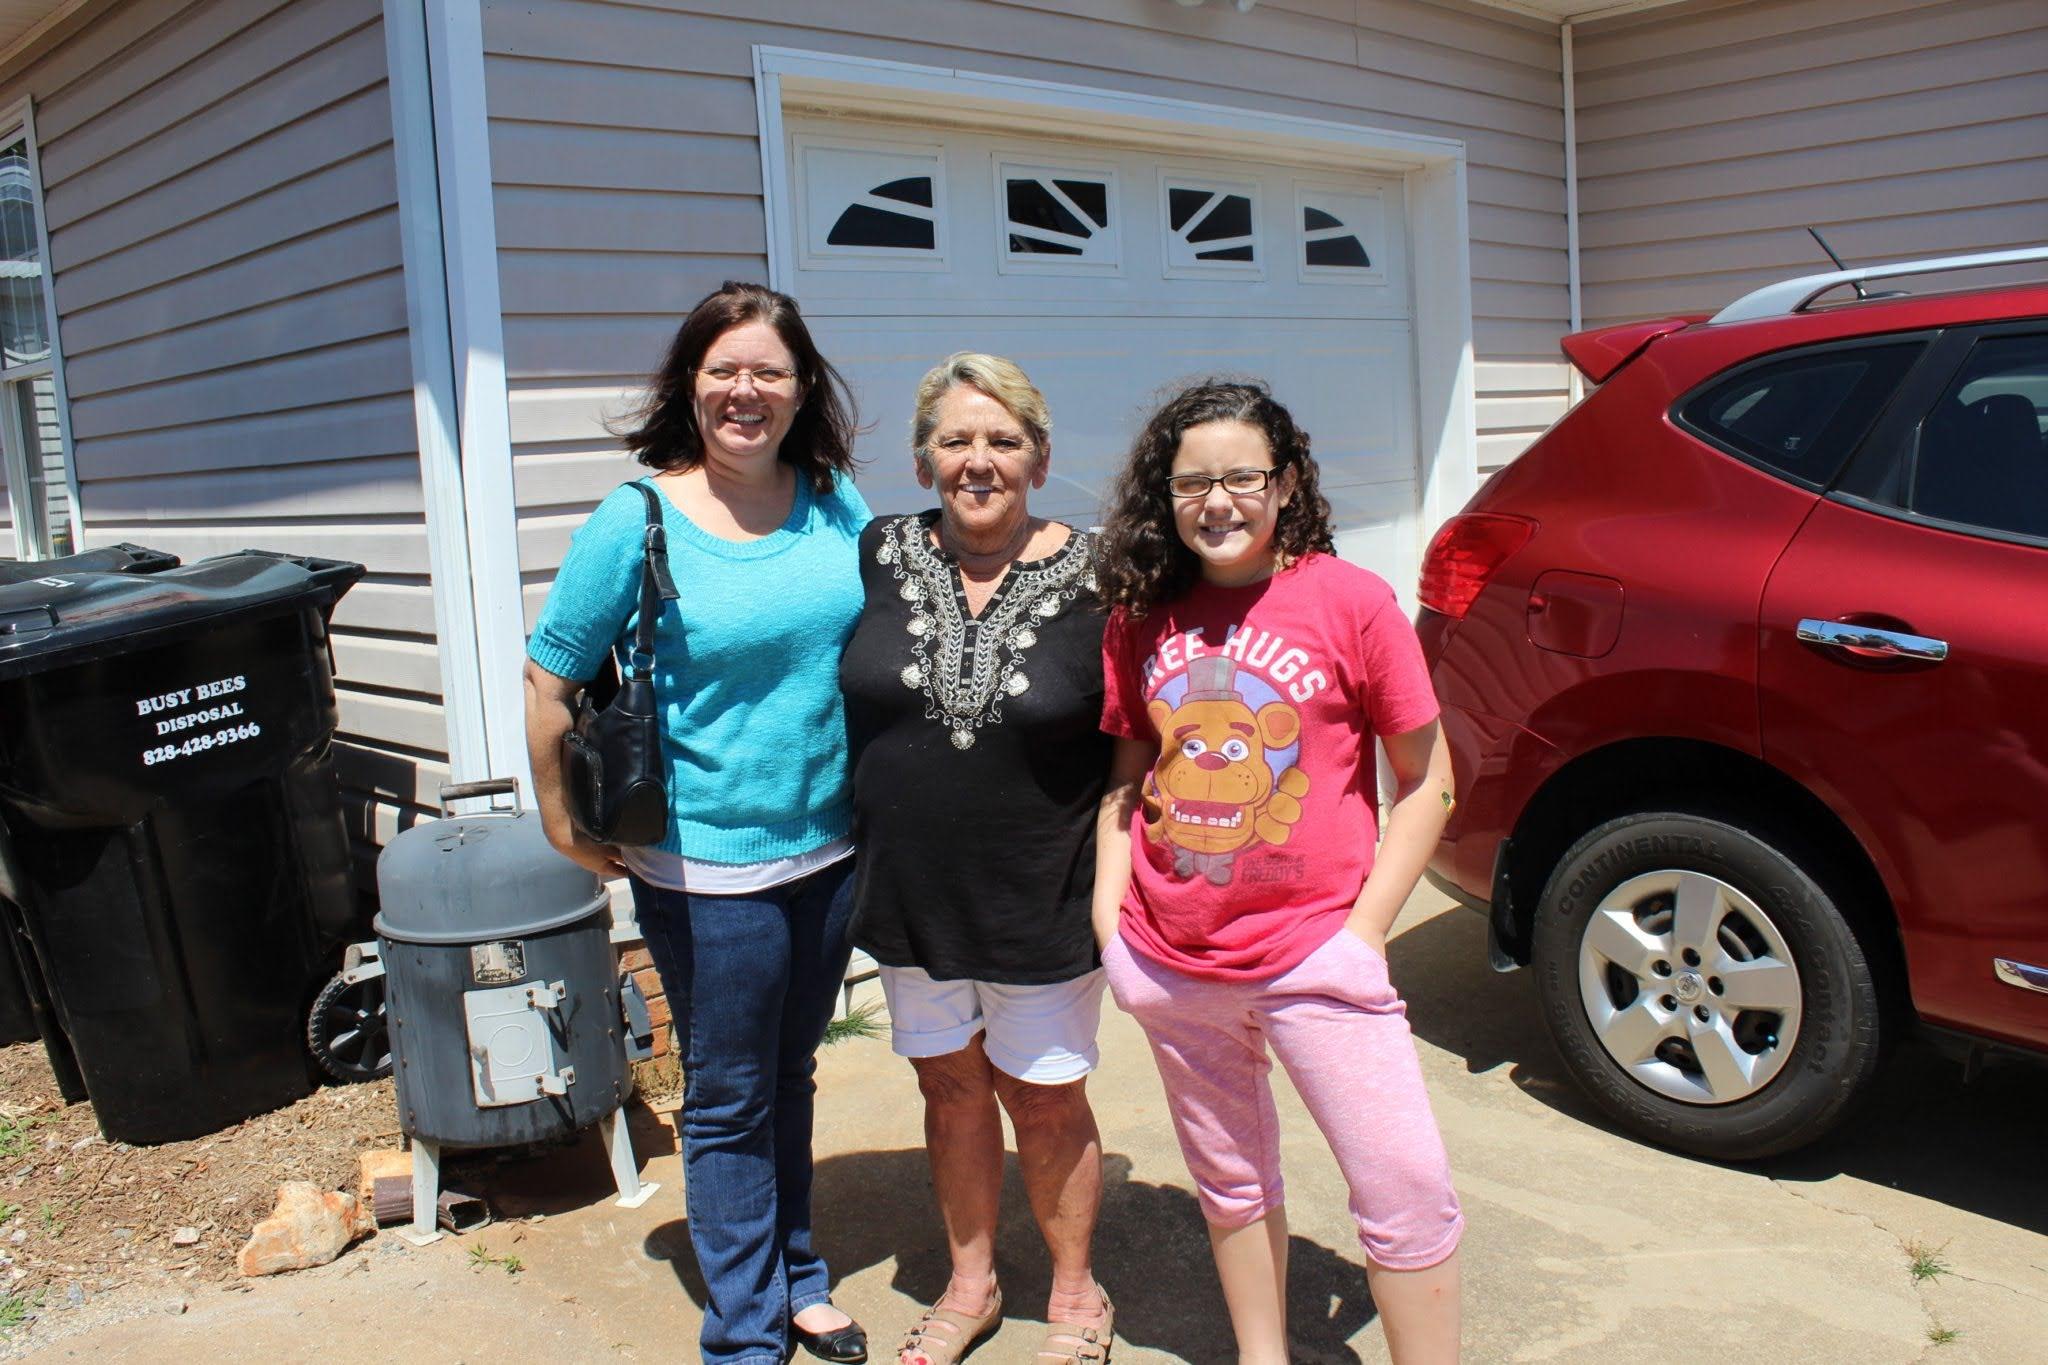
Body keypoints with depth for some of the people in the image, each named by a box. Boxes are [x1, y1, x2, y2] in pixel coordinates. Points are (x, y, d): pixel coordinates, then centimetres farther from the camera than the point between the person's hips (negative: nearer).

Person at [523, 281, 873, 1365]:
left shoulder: (835, 502, 0)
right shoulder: (639, 520, -13)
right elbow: (549, 678, -8)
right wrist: (564, 822, -4)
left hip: (831, 848, 5)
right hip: (708, 868, -4)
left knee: (790, 1077, 22)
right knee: (730, 1100, 10)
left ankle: (797, 1277, 41)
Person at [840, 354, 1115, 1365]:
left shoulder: (1092, 582, -11)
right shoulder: (879, 558, -3)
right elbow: (834, 691, 9)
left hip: (1042, 904, -3)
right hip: (912, 896, 3)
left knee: (1042, 1098, 12)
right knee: (951, 1087, 19)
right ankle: (970, 1283, 41)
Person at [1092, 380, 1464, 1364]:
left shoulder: (1348, 600, -8)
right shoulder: (1142, 618, 3)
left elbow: (1427, 781, -5)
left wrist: (1365, 927, -10)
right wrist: (1108, 905, 4)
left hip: (1313, 949, -3)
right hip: (1170, 960, 4)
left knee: (1404, 1189, -2)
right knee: (1229, 1179, 19)